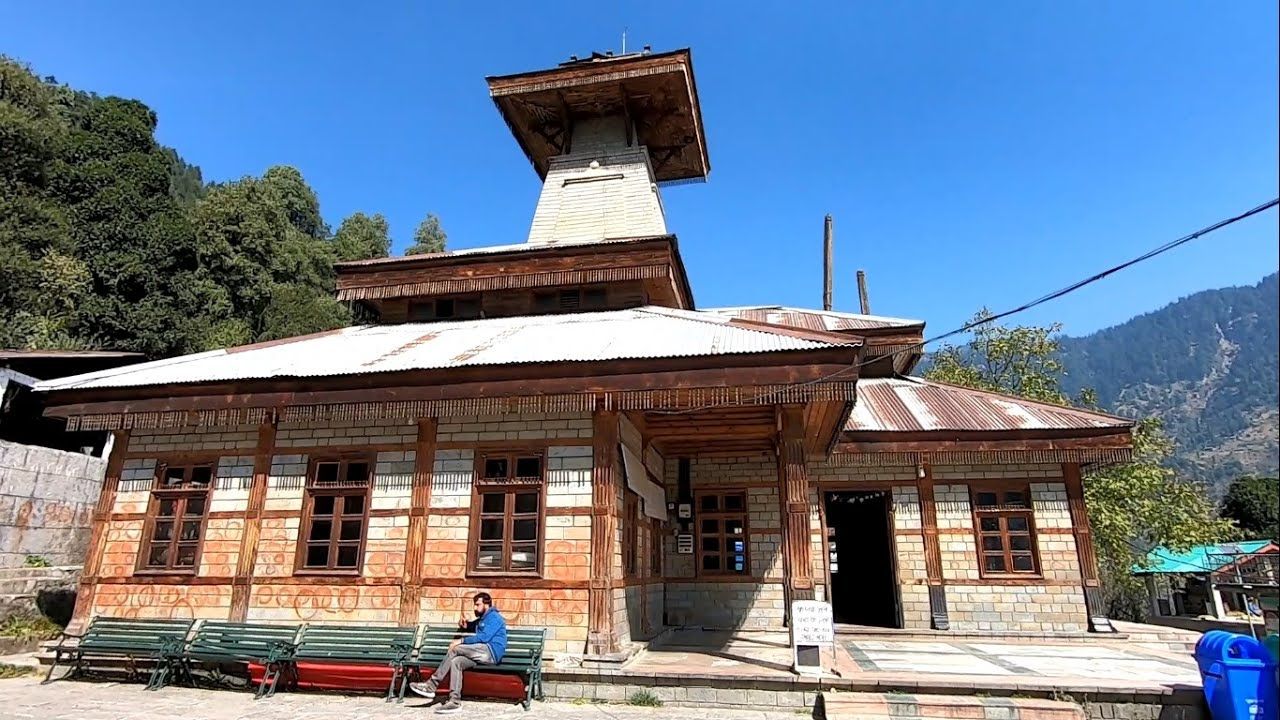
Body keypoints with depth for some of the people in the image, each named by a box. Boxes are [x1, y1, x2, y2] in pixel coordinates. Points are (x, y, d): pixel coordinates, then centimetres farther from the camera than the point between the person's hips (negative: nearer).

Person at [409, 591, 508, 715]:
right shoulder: (482, 619, 25)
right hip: (482, 654, 9)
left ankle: (431, 686, -16)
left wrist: (461, 641, -14)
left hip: (490, 652, -9)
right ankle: (455, 702, -20)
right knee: (455, 662, -14)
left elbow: (484, 637, -17)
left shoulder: (494, 617, -5)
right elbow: (471, 626, 41)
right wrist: (465, 625, 16)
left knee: (455, 649, -20)